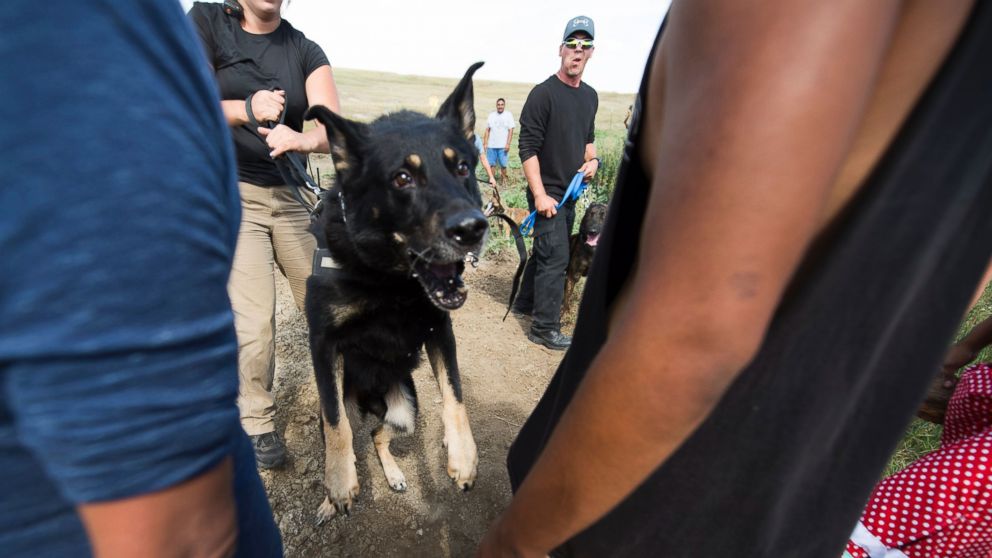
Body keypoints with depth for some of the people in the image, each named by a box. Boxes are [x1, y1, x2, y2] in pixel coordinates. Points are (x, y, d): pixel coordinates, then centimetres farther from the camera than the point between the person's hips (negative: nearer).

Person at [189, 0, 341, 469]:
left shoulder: (305, 51, 6)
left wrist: (303, 139, -31)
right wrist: (245, 109, -26)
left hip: (293, 194, 2)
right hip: (232, 193, -2)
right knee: (254, 323, -10)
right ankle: (256, 422, 12)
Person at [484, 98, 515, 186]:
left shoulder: (508, 115, 1)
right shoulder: (491, 115, 9)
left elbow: (511, 130, -2)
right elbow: (487, 130, 10)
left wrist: (508, 143, -10)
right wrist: (485, 143, 5)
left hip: (503, 146, -2)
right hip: (491, 145, 2)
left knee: (503, 165, -1)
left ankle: (503, 180, 16)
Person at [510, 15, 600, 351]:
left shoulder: (590, 96, 12)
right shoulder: (544, 93, -11)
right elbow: (528, 147, -15)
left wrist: (592, 159, 4)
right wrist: (540, 195, -21)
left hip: (570, 191, 8)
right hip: (547, 192, -8)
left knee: (546, 250, 16)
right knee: (555, 257, -9)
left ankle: (525, 304, 34)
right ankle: (545, 329, 2)